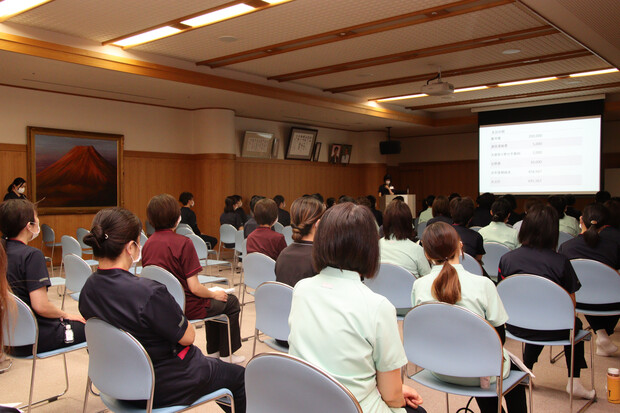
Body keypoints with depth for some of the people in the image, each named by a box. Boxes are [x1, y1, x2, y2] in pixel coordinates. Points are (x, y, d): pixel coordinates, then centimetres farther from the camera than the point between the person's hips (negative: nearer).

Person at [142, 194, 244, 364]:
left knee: (212, 300, 31)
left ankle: (213, 352, 38)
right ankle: (225, 355, 26)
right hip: (186, 307, -7)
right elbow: (194, 288, -22)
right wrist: (214, 294, -1)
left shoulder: (148, 243, -2)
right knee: (231, 302, 17)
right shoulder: (183, 243, -23)